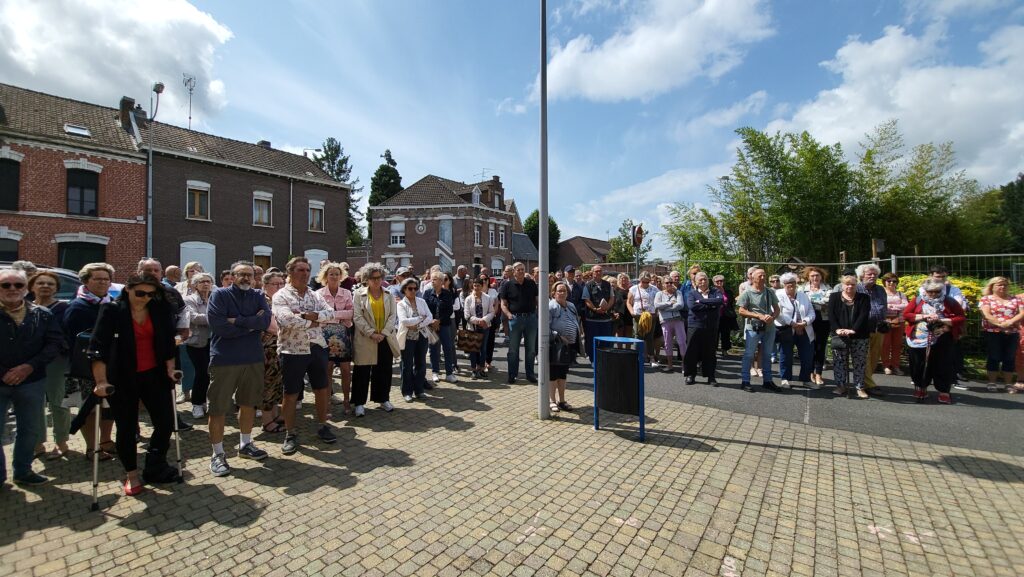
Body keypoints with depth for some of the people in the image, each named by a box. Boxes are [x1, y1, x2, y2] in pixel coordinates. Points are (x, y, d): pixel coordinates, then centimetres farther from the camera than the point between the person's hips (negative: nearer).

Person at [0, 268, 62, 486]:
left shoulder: (42, 315, 2)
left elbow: (55, 343, 0)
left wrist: (29, 366, -11)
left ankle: (23, 470, 30)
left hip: (31, 382, 2)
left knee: (30, 429, 14)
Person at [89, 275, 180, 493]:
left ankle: (155, 467, 24)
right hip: (123, 379, -3)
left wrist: (170, 368, 0)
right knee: (127, 429, 9)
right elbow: (99, 346, -15)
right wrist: (101, 380, -21)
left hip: (154, 375, 3)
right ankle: (132, 475, 27)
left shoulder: (159, 310, 0)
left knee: (166, 422, 3)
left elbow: (168, 342, 6)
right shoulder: (111, 311, -10)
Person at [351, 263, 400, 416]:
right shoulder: (359, 294, 1)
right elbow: (357, 317, -7)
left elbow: (393, 315, 2)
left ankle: (383, 399, 25)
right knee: (362, 372, 4)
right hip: (365, 339, -2)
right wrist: (371, 333, -15)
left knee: (384, 371, 10)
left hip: (385, 339, 3)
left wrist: (384, 333, -10)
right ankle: (359, 403, 16)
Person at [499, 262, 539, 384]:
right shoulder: (507, 285, 0)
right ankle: (512, 375, 16)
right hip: (515, 318, -2)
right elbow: (503, 304, -1)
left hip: (531, 318, 2)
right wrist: (509, 314, -17)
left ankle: (530, 374, 22)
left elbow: (537, 300, 12)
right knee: (513, 349, 5)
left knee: (531, 349, 10)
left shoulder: (531, 284, 7)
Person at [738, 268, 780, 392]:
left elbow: (776, 309, 11)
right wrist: (759, 316, -18)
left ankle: (767, 381, 26)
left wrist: (772, 317, -10)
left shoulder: (770, 292, 7)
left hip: (769, 328, 5)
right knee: (749, 355, 0)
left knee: (767, 355, 14)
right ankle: (745, 381, 7)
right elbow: (741, 311, -10)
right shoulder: (747, 293, -7)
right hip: (753, 328, -5)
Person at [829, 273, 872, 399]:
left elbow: (864, 316, -7)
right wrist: (837, 329, -18)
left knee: (860, 362, 4)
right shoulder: (834, 297, 6)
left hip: (859, 336, 0)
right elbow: (831, 315, -3)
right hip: (839, 335, 0)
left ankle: (860, 387, 12)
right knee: (839, 362, 5)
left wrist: (853, 330, -21)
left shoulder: (864, 298, 5)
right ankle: (841, 386, 14)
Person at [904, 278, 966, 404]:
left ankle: (944, 392, 13)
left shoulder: (949, 302, 3)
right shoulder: (918, 300, 4)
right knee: (920, 364, 9)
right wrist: (923, 316, -13)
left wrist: (942, 320, -14)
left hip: (942, 340, -1)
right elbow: (906, 314, 1)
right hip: (919, 339, 1)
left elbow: (961, 317, 0)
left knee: (943, 365, 1)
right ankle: (921, 388, 26)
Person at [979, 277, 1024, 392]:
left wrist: (1010, 322, -16)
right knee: (993, 358, -2)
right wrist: (1000, 324, -22)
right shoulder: (986, 299, 3)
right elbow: (987, 315, -9)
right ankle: (992, 383, 4)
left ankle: (1009, 384, 13)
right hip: (992, 332, -3)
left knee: (1010, 359, 5)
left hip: (1012, 333, 3)